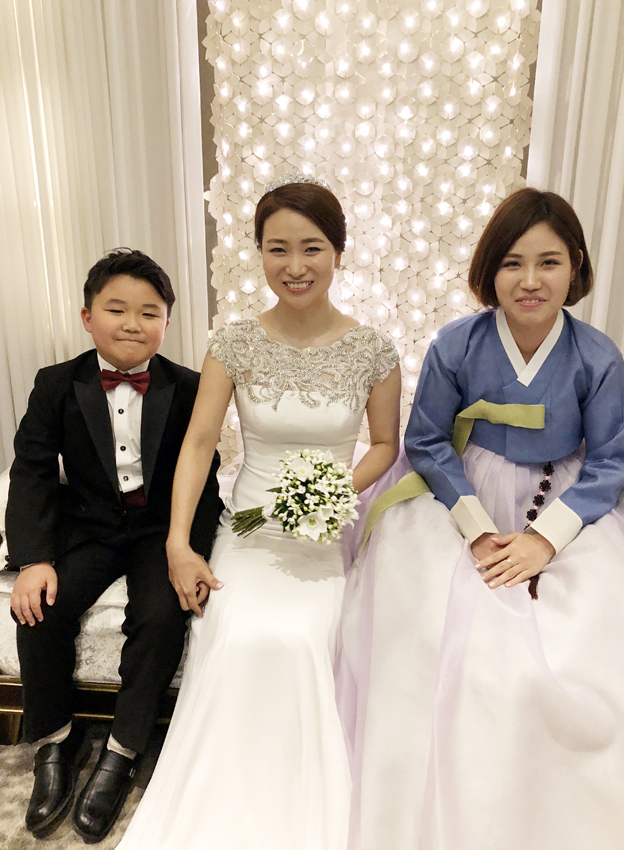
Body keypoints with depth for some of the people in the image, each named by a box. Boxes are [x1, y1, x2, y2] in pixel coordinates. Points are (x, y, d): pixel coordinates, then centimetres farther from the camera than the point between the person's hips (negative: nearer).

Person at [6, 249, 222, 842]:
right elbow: (32, 473, -4)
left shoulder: (188, 389, -5)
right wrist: (33, 558, -16)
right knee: (41, 609, -20)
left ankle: (121, 753, -2)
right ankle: (56, 742, 7)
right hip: (87, 527, 2)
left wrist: (191, 552, -19)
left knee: (162, 614, -25)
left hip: (161, 527, -1)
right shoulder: (57, 385, -1)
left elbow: (203, 480, -5)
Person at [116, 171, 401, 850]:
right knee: (239, 641, -24)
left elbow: (386, 445, 6)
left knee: (295, 638, -25)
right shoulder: (235, 344, -3)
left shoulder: (372, 351, -3)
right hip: (250, 525, 1)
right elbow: (198, 443, -5)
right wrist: (178, 544, -12)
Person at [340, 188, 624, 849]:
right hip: (464, 504, 0)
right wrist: (478, 529, -13)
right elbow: (426, 441, -4)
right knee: (445, 649, -18)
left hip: (567, 515, 1)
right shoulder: (456, 345, -9)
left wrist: (544, 539, -16)